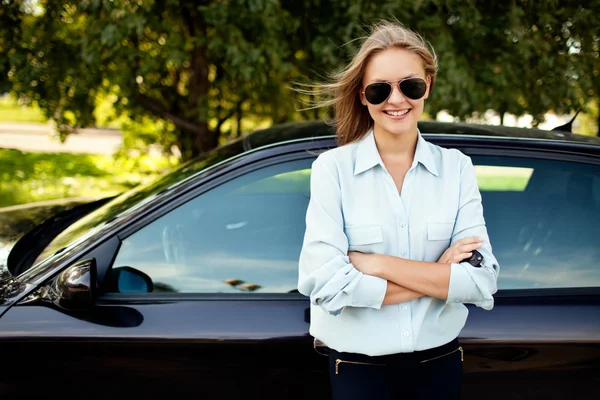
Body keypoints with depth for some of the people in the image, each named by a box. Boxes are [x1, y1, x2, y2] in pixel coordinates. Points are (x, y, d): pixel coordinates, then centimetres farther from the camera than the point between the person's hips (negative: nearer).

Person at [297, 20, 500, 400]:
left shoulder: (457, 167, -3)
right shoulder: (332, 168, -10)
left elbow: (483, 282, -12)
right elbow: (325, 285, -20)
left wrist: (377, 264, -18)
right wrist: (440, 277, -15)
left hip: (440, 364, 3)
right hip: (359, 368, -2)